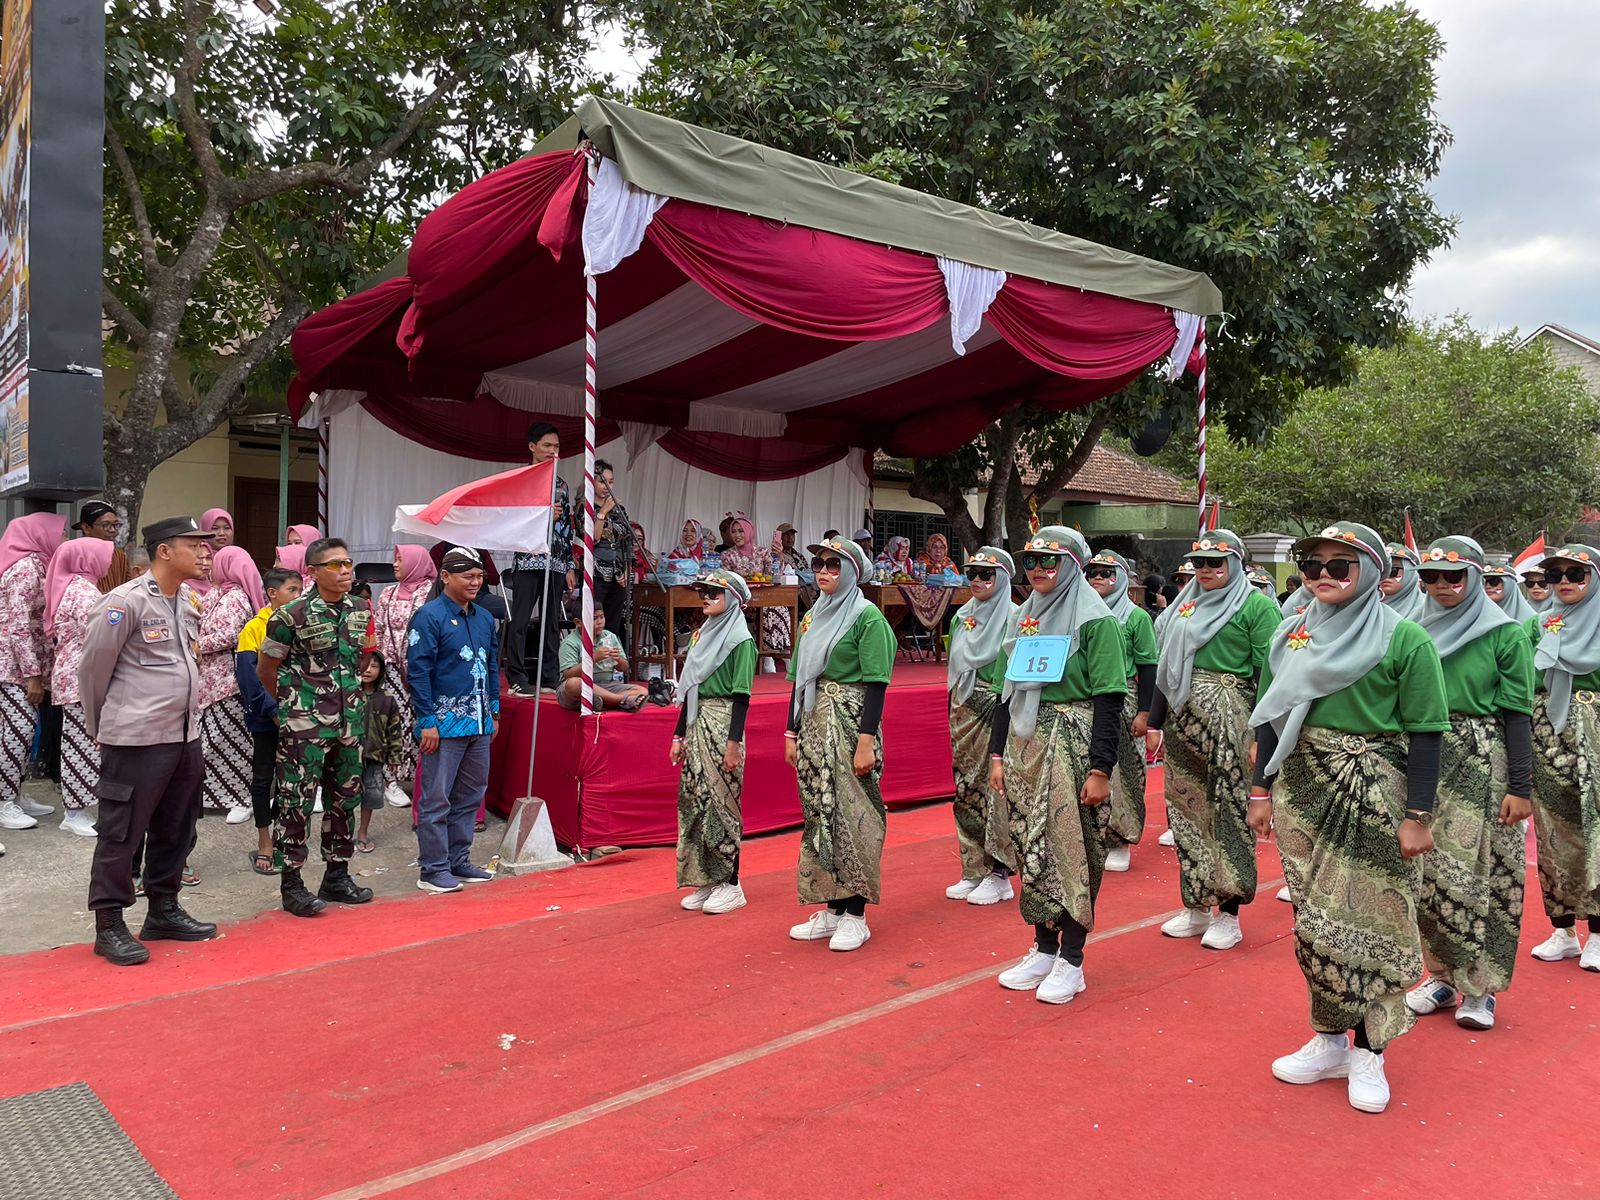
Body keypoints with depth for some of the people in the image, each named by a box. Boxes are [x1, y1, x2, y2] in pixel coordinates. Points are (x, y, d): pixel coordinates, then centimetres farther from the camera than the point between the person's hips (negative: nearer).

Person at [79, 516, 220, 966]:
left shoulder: (190, 602, 9)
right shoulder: (125, 602, -14)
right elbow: (93, 668, -7)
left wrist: (188, 716, 19)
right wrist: (100, 726, 4)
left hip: (185, 735, 8)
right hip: (136, 739, -8)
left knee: (175, 829, 16)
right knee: (122, 833, 3)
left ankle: (164, 911, 30)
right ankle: (109, 925, 14)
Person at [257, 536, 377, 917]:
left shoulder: (361, 611, 5)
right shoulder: (292, 615, -11)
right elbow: (265, 669, -1)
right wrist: (293, 701, 9)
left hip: (350, 721, 6)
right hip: (304, 725, -6)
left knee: (345, 799, 12)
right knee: (296, 802, -2)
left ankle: (337, 877, 24)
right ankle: (291, 885, 8)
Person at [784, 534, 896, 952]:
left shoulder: (867, 616, -7)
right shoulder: (812, 618, 14)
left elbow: (876, 683, -12)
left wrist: (866, 740, -18)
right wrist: (792, 732, 13)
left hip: (850, 722, -7)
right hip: (814, 723, 7)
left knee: (852, 816, -3)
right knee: (819, 815, 9)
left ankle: (855, 915, 6)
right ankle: (831, 909, 18)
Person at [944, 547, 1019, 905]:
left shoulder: (1013, 617, -6)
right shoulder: (963, 616, 13)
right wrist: (953, 716, 17)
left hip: (997, 714, -6)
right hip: (963, 714, 7)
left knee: (997, 791, -4)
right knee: (967, 791, 8)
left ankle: (999, 875, 4)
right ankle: (974, 871, 17)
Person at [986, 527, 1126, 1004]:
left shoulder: (1094, 619, -6)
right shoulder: (1024, 618, 13)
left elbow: (1108, 698, -11)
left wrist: (1101, 768, -16)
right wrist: (998, 754, 11)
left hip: (1072, 745, -6)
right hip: (1025, 744, 6)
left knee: (1072, 849, -1)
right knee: (1032, 848, 9)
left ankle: (1071, 960, 10)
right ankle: (1043, 949, 21)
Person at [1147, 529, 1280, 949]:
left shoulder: (1255, 606, -4)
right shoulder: (1185, 604, 15)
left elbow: (1267, 674, -8)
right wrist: (1155, 718, 13)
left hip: (1226, 717, -6)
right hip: (1183, 716, 7)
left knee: (1227, 810, -2)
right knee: (1185, 808, 10)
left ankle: (1228, 914, 8)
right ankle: (1195, 906, 21)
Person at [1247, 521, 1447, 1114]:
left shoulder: (1404, 638, -6)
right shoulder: (1291, 634, 8)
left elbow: (1424, 733, -7)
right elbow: (1271, 716, 13)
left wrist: (1417, 816, -10)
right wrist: (1261, 789, 10)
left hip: (1373, 794, -4)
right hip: (1301, 791, 5)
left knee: (1366, 919, 1)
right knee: (1313, 920, 9)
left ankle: (1367, 1052, 14)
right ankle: (1330, 1038, 22)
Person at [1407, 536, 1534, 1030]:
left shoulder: (1505, 633, -3)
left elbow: (1518, 712, -5)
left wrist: (1520, 787, -9)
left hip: (1482, 766, -4)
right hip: (1423, 762, 4)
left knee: (1482, 872, -1)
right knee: (1428, 871, 6)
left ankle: (1481, 985, 10)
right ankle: (1442, 975, 18)